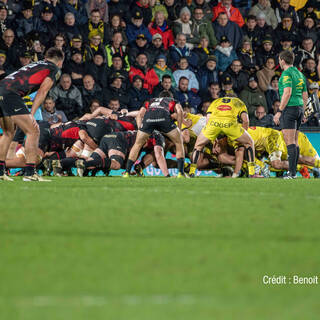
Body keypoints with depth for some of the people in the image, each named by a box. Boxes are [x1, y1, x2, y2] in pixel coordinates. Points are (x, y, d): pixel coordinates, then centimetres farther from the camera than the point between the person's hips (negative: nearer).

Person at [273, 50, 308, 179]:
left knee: (290, 142, -11)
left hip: (289, 109, -9)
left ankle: (291, 172, -16)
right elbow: (305, 96, 19)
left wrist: (279, 111, -20)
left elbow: (287, 93, -20)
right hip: (299, 108, 9)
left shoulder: (287, 74, -10)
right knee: (294, 142, 12)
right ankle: (293, 171, 13)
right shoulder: (299, 74, 17)